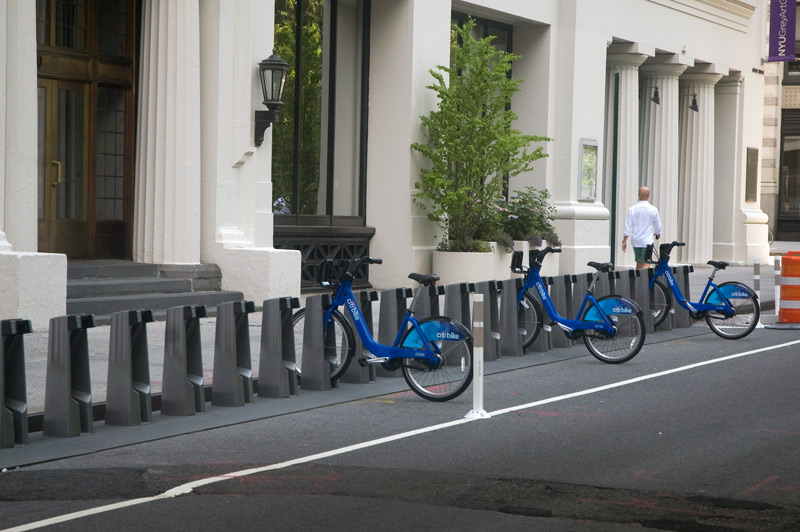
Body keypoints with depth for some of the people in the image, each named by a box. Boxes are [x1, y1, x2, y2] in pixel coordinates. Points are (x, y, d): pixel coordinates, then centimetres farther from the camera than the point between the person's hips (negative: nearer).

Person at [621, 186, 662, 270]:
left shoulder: (632, 209, -2)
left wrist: (624, 241, 5)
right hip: (647, 241, -3)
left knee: (638, 263, 15)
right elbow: (658, 225, 5)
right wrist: (658, 234, 27)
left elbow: (628, 226, -2)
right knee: (646, 264, -6)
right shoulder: (653, 210, -6)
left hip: (635, 241, 3)